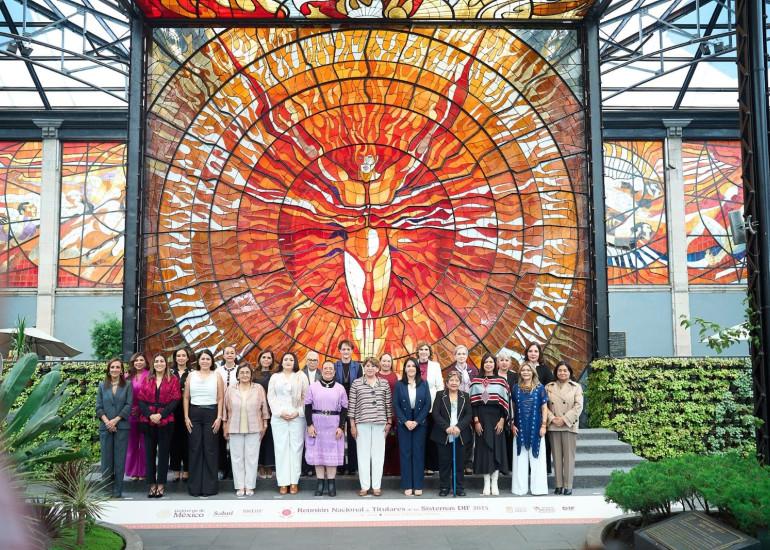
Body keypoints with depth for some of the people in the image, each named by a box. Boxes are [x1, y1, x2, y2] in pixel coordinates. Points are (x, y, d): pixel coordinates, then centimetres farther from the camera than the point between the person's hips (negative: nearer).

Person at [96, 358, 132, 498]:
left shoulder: (127, 386, 4)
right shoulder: (102, 386, 10)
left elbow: (129, 405, -3)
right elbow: (98, 407, 5)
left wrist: (115, 420, -12)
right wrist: (106, 421, -10)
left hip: (121, 427, -2)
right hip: (105, 427, 2)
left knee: (119, 459, 1)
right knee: (106, 458, 3)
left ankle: (117, 491, 8)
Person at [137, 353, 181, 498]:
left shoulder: (173, 380, 4)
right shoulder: (147, 380, 12)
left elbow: (175, 400, -4)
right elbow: (141, 400, 5)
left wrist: (161, 415, -15)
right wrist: (150, 415, -11)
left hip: (165, 421, -2)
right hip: (148, 421, 2)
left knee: (163, 452, 2)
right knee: (149, 452, 4)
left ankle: (161, 484, 9)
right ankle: (152, 484, 12)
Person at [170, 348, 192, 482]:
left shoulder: (192, 373, 4)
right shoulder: (170, 372, 9)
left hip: (187, 409, -1)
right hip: (173, 409, 2)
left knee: (186, 439, 0)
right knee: (174, 439, 3)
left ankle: (186, 471, 8)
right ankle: (176, 470, 11)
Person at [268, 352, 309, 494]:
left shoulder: (301, 376, 9)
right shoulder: (275, 377, 13)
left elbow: (306, 396, 4)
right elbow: (271, 397, 7)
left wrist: (298, 412, -7)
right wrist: (280, 412, -6)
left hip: (297, 417, -1)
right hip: (279, 418, 1)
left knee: (296, 448, -3)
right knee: (281, 448, -1)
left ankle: (294, 482, 0)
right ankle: (283, 482, 1)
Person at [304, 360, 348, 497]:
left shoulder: (340, 388, 4)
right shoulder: (313, 386, 4)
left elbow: (344, 409, 3)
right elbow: (308, 406, 3)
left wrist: (341, 427, -5)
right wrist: (309, 424, -6)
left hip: (334, 425, 0)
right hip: (317, 423, 0)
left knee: (332, 452, 2)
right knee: (318, 452, 3)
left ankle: (331, 483, 9)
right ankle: (320, 482, 11)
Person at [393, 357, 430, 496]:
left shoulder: (423, 384, 3)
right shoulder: (399, 385, 2)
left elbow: (427, 404, -1)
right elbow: (396, 405, -2)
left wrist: (417, 421, -10)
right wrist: (405, 421, -12)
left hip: (420, 423, 0)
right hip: (403, 424, 0)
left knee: (418, 453, 3)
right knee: (405, 453, 2)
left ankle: (418, 485, 8)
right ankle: (407, 486, 7)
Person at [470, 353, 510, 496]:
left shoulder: (501, 381, 4)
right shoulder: (476, 381, 4)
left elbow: (505, 402, 2)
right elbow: (473, 403, 1)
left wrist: (502, 420, -7)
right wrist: (476, 420, -7)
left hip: (496, 418, 0)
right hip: (481, 417, 0)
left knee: (497, 448, 0)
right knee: (484, 449, 1)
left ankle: (494, 483, 7)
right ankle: (486, 484, 6)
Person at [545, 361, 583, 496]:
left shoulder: (576, 387, 6)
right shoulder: (549, 387, 11)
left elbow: (578, 406, -3)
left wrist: (564, 419, -11)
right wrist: (552, 418, -11)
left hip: (569, 426, -1)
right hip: (553, 426, 2)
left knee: (569, 456, -1)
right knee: (557, 456, 4)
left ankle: (568, 486, 3)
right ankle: (558, 485, 9)